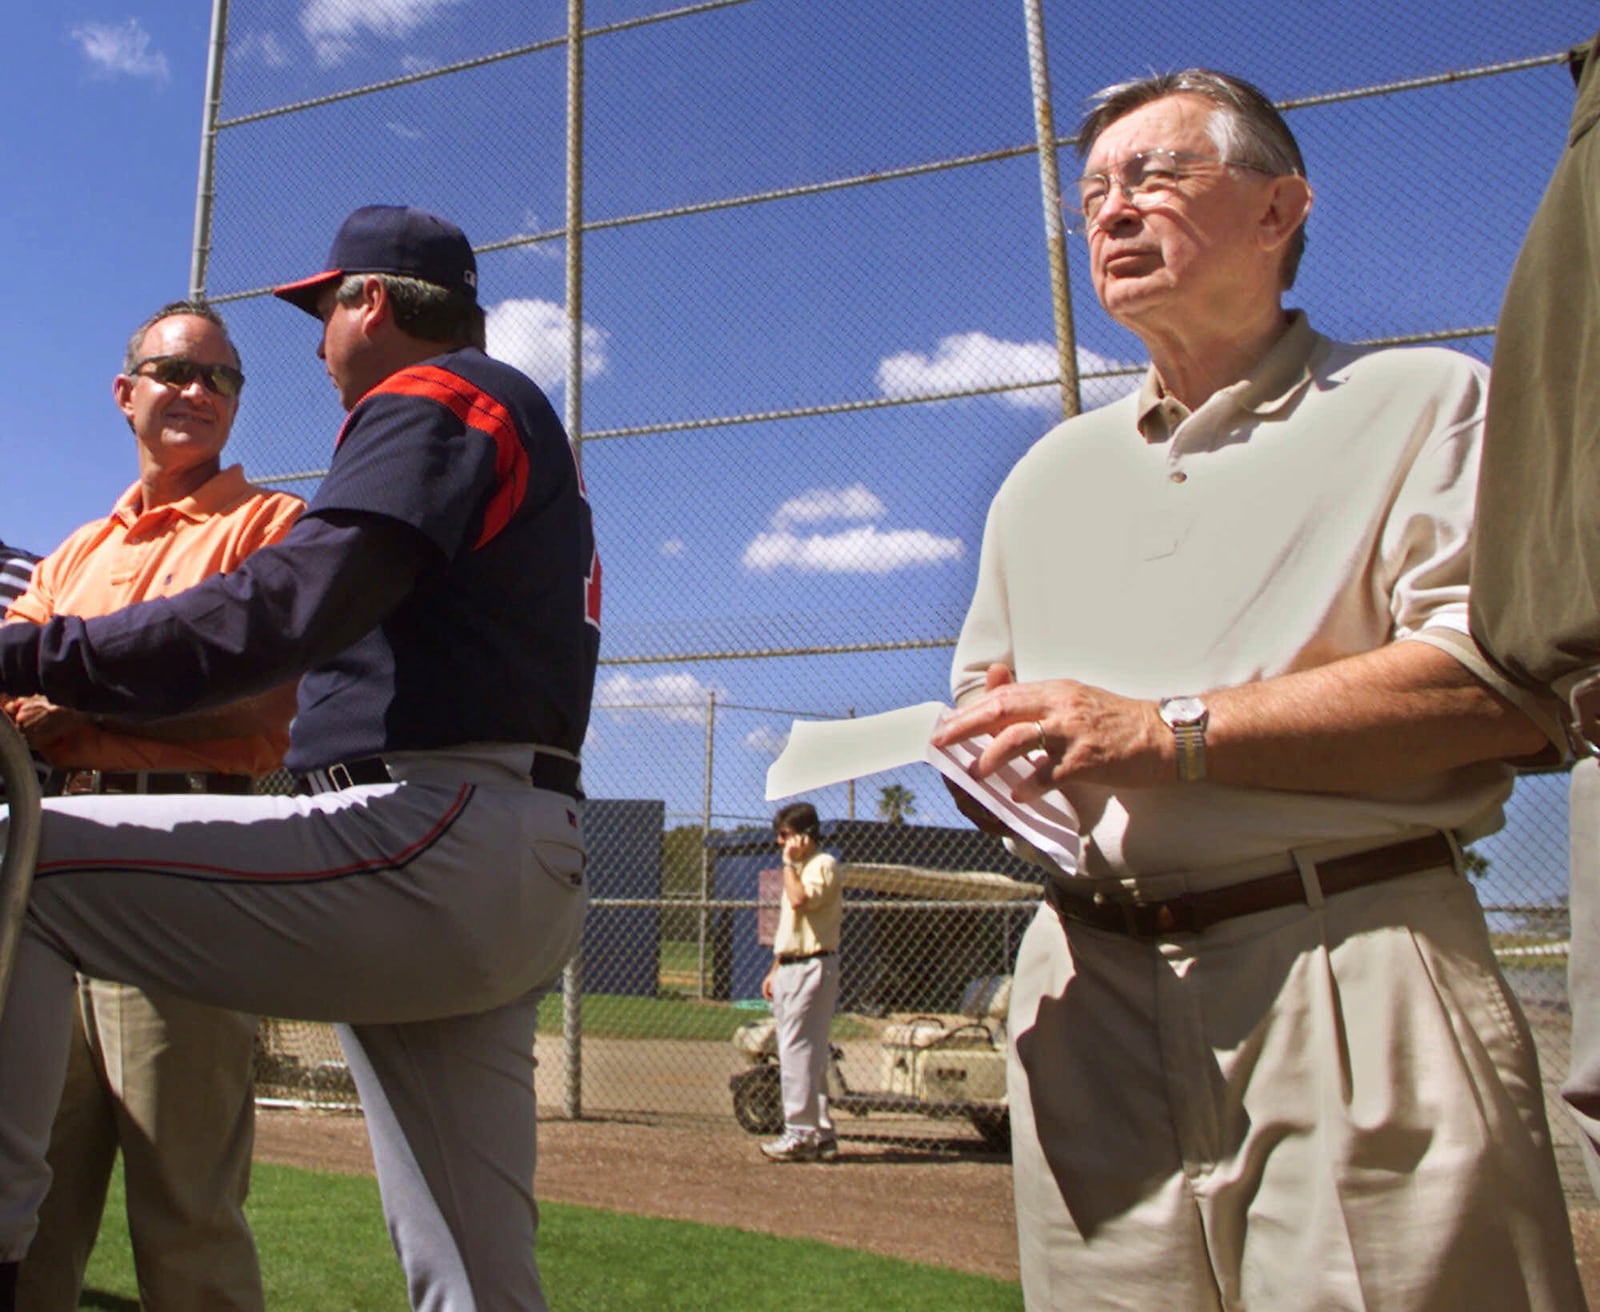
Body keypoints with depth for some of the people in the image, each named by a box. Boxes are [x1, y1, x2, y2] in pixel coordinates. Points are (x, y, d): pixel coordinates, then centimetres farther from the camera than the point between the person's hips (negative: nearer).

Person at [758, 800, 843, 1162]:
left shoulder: (823, 865, -9)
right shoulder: (799, 869, 21)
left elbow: (799, 901, -27)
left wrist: (789, 862, -15)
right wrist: (775, 969, 21)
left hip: (812, 967, -10)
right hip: (789, 968, 10)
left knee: (798, 1051, -10)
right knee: (807, 1053, 10)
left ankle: (800, 1133, -7)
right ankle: (822, 1135, 15)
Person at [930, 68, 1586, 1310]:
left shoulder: (1423, 402, 5)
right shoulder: (1047, 475, 21)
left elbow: (1513, 682, -10)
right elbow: (983, 702, 25)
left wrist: (1164, 731, -14)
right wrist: (998, 750, -1)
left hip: (1355, 980, -4)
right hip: (1090, 988, 5)